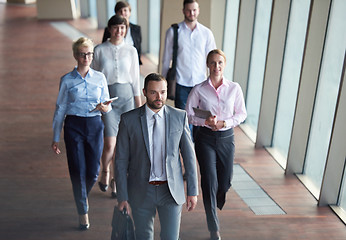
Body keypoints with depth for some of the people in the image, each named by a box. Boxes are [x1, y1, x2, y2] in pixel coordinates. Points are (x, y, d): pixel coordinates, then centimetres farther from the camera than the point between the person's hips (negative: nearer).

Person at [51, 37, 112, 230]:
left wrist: (105, 107, -15)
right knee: (78, 171, -1)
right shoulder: (67, 80, 1)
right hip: (74, 125, -1)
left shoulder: (100, 78, 5)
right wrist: (56, 138, 5)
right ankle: (83, 212, 17)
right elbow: (60, 109, 5)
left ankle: (83, 196, 36)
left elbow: (108, 106, 10)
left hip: (95, 125, 1)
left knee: (93, 171, 2)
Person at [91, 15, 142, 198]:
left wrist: (139, 106, 9)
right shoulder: (100, 50, 0)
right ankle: (105, 172, 22)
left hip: (126, 96, 2)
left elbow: (135, 80, 9)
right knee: (110, 144, -9)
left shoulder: (131, 51, 5)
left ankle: (117, 182, 22)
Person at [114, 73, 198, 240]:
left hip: (171, 190, 0)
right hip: (141, 191, 0)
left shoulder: (179, 116, -3)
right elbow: (121, 160, -3)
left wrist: (193, 191, 1)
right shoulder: (129, 120, -6)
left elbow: (189, 154, 2)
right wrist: (122, 197, -5)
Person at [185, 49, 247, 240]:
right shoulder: (199, 90, -6)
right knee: (210, 181, -4)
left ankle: (213, 206, 49)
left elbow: (241, 114, 4)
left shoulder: (234, 88, -3)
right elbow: (188, 115, -1)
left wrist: (224, 123, -13)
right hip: (205, 138, -2)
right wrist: (206, 121, -18)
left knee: (225, 182, 11)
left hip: (226, 138, 2)